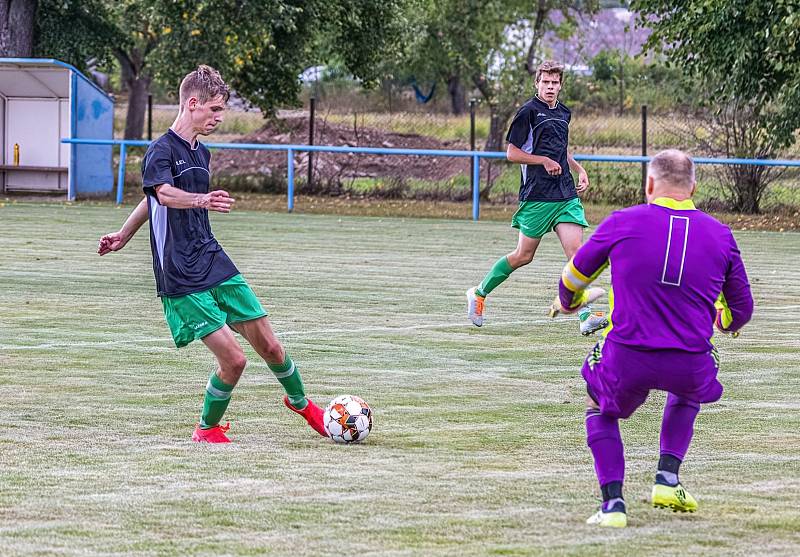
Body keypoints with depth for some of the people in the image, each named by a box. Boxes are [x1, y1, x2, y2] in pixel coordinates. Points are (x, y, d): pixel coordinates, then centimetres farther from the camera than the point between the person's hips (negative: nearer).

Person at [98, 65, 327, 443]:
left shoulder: (201, 153, 14)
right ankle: (207, 429, 12)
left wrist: (124, 235, 40)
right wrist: (201, 200, -55)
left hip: (215, 264, 7)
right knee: (233, 359, -13)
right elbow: (164, 194, -35)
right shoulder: (161, 152, -12)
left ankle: (299, 402, 36)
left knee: (269, 347, 8)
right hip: (181, 280, -7)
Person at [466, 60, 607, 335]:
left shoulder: (564, 113, 15)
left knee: (575, 249, -8)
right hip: (536, 195, -6)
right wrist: (544, 161, -14)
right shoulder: (528, 111, -7)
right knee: (524, 256, 2)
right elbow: (512, 153, -6)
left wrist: (579, 169, 15)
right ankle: (479, 293, 23)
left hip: (566, 194, 6)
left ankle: (586, 316, -14)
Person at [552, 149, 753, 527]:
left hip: (626, 359, -2)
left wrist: (567, 302, 40)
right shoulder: (720, 234, 5)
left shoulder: (622, 223, 0)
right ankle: (667, 480, 25)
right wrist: (726, 321, 41)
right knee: (687, 392, 38)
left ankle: (613, 505, 12)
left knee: (600, 408, 29)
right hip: (692, 365, 2)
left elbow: (574, 276, 16)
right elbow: (740, 311, 15)